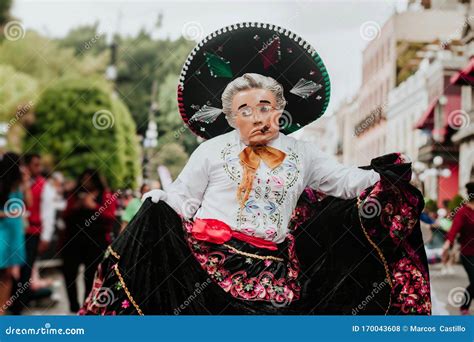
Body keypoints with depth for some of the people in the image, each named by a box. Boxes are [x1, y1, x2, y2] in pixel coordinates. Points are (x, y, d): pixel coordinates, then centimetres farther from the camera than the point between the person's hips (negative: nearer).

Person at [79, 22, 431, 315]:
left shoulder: (303, 153, 16)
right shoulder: (212, 149, 11)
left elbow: (348, 181, 16)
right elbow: (181, 198, 11)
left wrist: (397, 171, 8)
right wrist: (155, 204, -6)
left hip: (270, 264, 2)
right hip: (208, 250, -1)